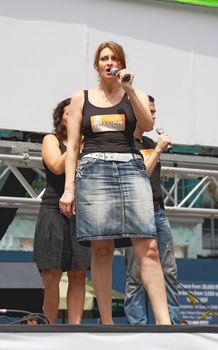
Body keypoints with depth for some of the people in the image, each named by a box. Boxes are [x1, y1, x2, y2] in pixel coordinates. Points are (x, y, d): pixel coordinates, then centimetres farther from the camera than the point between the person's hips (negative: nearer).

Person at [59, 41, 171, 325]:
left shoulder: (136, 95, 17)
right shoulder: (81, 99, 16)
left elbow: (147, 125, -3)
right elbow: (72, 146, 11)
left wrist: (129, 90, -10)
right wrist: (69, 188, 1)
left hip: (131, 168, 0)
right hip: (94, 171, 0)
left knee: (148, 247, -13)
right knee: (101, 249, -7)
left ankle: (163, 322, -19)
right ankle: (107, 325, -2)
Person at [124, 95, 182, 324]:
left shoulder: (150, 143, 19)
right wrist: (158, 150, -14)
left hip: (158, 211, 8)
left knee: (169, 271, 3)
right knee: (136, 275, -6)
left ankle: (173, 322, 4)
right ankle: (138, 325, -4)